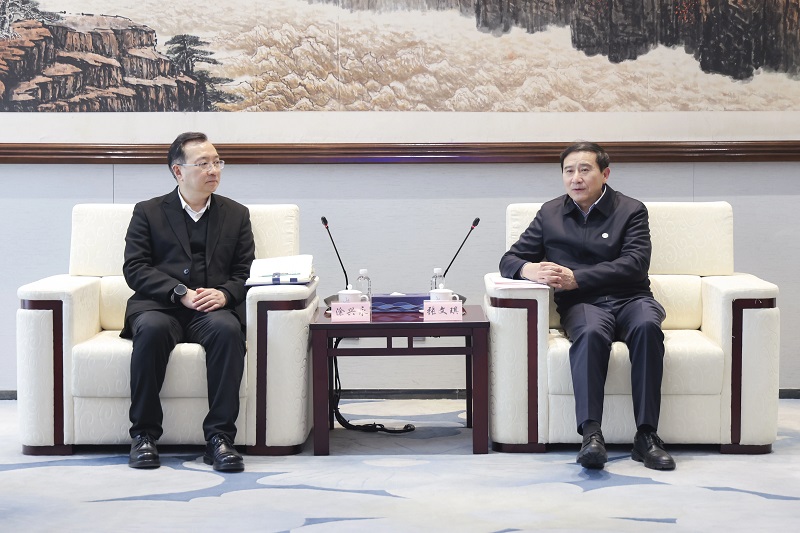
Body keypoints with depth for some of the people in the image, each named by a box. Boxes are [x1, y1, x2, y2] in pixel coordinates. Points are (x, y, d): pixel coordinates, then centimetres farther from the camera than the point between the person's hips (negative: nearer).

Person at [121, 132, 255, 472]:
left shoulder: (236, 214, 19)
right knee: (152, 328, -36)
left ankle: (219, 437, -30)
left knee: (228, 329, -34)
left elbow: (246, 272, 11)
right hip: (160, 306, -1)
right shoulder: (148, 212, 13)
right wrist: (181, 293, -14)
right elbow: (135, 268, 1)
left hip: (213, 308, 1)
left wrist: (224, 294, -12)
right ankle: (144, 434, -24)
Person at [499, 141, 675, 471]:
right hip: (582, 306, 0)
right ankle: (591, 434, -45)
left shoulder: (631, 210, 9)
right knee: (591, 333, -36)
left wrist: (575, 278, -16)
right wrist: (528, 270, -11)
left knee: (647, 326, -36)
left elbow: (634, 264, -6)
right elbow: (509, 260, 15)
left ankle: (646, 436, -35)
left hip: (630, 298, 0)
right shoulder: (550, 214, 17)